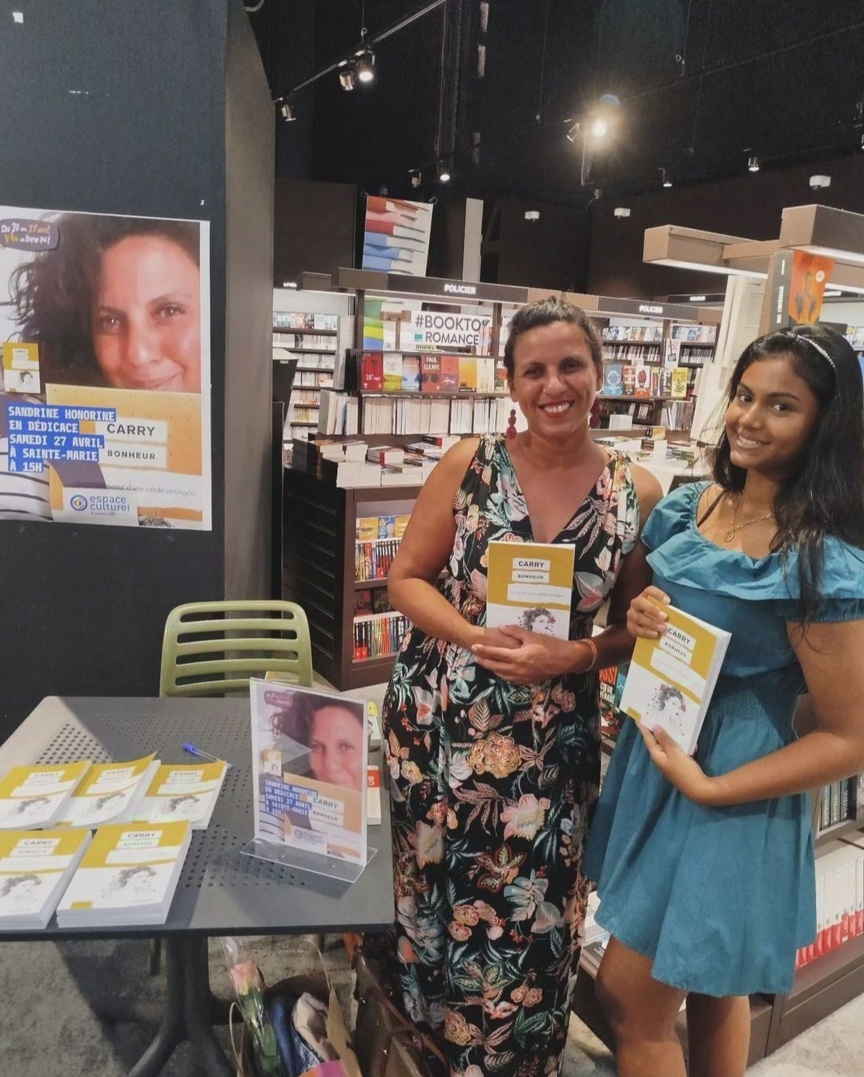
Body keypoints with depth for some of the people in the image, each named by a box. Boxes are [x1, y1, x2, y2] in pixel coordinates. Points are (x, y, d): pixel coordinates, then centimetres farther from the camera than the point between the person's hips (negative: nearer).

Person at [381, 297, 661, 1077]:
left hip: (549, 741, 0)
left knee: (524, 920, 12)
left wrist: (569, 656, -17)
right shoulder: (467, 465, -6)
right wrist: (475, 637, -18)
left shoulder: (636, 493, -5)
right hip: (436, 723, 1)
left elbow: (635, 627, 2)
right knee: (430, 896, 17)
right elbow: (407, 579, -1)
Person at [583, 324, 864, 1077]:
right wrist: (640, 614, -11)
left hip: (726, 796, -6)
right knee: (713, 986, 27)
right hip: (652, 753, 6)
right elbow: (648, 599, 13)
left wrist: (708, 788, -19)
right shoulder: (690, 505, -2)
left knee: (630, 999, 10)